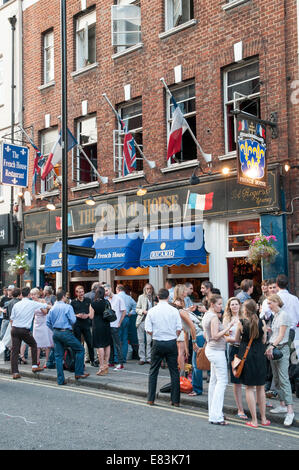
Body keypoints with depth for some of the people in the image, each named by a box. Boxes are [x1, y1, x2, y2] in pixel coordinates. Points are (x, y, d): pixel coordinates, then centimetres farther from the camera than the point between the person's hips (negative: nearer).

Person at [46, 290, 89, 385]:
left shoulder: (52, 308, 10)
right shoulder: (68, 307, -7)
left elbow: (48, 322, 11)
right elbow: (73, 320, -12)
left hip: (55, 333, 6)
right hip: (65, 332, -6)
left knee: (58, 356, 8)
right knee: (80, 349, 7)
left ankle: (60, 380, 8)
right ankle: (79, 373, 5)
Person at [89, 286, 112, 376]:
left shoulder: (93, 304, -10)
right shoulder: (107, 302, 2)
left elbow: (91, 316, -6)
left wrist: (90, 311, 12)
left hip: (97, 326, -5)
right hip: (107, 325, 5)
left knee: (100, 346, -3)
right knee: (107, 345, 12)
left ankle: (102, 367, -5)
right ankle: (106, 365, 17)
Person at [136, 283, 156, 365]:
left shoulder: (154, 298, 7)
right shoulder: (141, 297, 7)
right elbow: (137, 309, 7)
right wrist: (143, 311, -10)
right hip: (141, 321, 0)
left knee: (149, 340, -6)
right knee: (141, 340, 3)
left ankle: (149, 358, 4)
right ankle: (142, 358, 11)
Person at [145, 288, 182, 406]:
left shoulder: (151, 311, -4)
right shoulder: (174, 311, -5)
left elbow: (148, 330, -5)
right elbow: (179, 329, -4)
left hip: (158, 343, 0)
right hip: (172, 343, 0)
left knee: (153, 371, 12)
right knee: (174, 372, 8)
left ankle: (150, 399, 14)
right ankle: (175, 400, 9)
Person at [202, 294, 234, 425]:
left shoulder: (206, 315, 13)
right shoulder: (214, 317, -16)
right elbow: (216, 336, -21)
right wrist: (228, 327, -17)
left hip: (211, 349, 11)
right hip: (216, 351, -11)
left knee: (214, 380, 13)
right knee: (222, 381, -10)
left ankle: (213, 413, 19)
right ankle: (216, 416, -13)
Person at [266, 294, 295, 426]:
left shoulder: (284, 315, -10)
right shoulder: (275, 315, 16)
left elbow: (281, 335, -14)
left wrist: (272, 346, -20)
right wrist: (270, 347, 9)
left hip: (281, 348, -9)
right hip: (273, 348, 9)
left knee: (283, 379, -14)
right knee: (276, 378, 11)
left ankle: (290, 410, -16)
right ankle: (282, 405, 18)